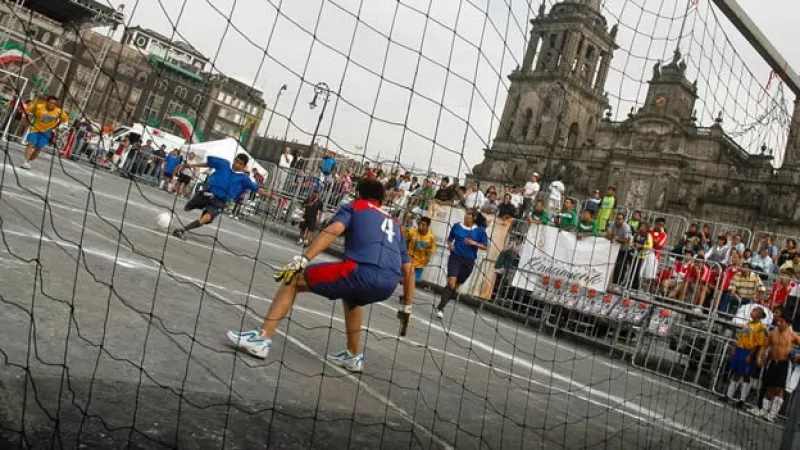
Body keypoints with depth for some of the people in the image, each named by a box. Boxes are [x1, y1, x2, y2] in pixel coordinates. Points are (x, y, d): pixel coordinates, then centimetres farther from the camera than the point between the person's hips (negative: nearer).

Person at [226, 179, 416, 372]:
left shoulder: (354, 206, 21)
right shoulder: (394, 224, 33)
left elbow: (333, 230, -2)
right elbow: (408, 270, 29)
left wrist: (301, 260, -9)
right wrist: (407, 306, 36)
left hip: (363, 271, -5)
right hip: (388, 285, 6)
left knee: (294, 279, 12)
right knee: (350, 296, 39)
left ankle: (262, 337, 3)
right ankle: (354, 356, 41)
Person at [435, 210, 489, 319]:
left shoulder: (480, 231, -4)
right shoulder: (457, 226, 0)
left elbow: (485, 246, -2)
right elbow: (449, 238, 15)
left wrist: (474, 243, -16)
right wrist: (450, 244, -5)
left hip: (468, 261, 1)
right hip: (455, 258, -1)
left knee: (456, 286, 11)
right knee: (451, 283, -17)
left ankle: (441, 306, 27)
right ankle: (440, 308, -14)